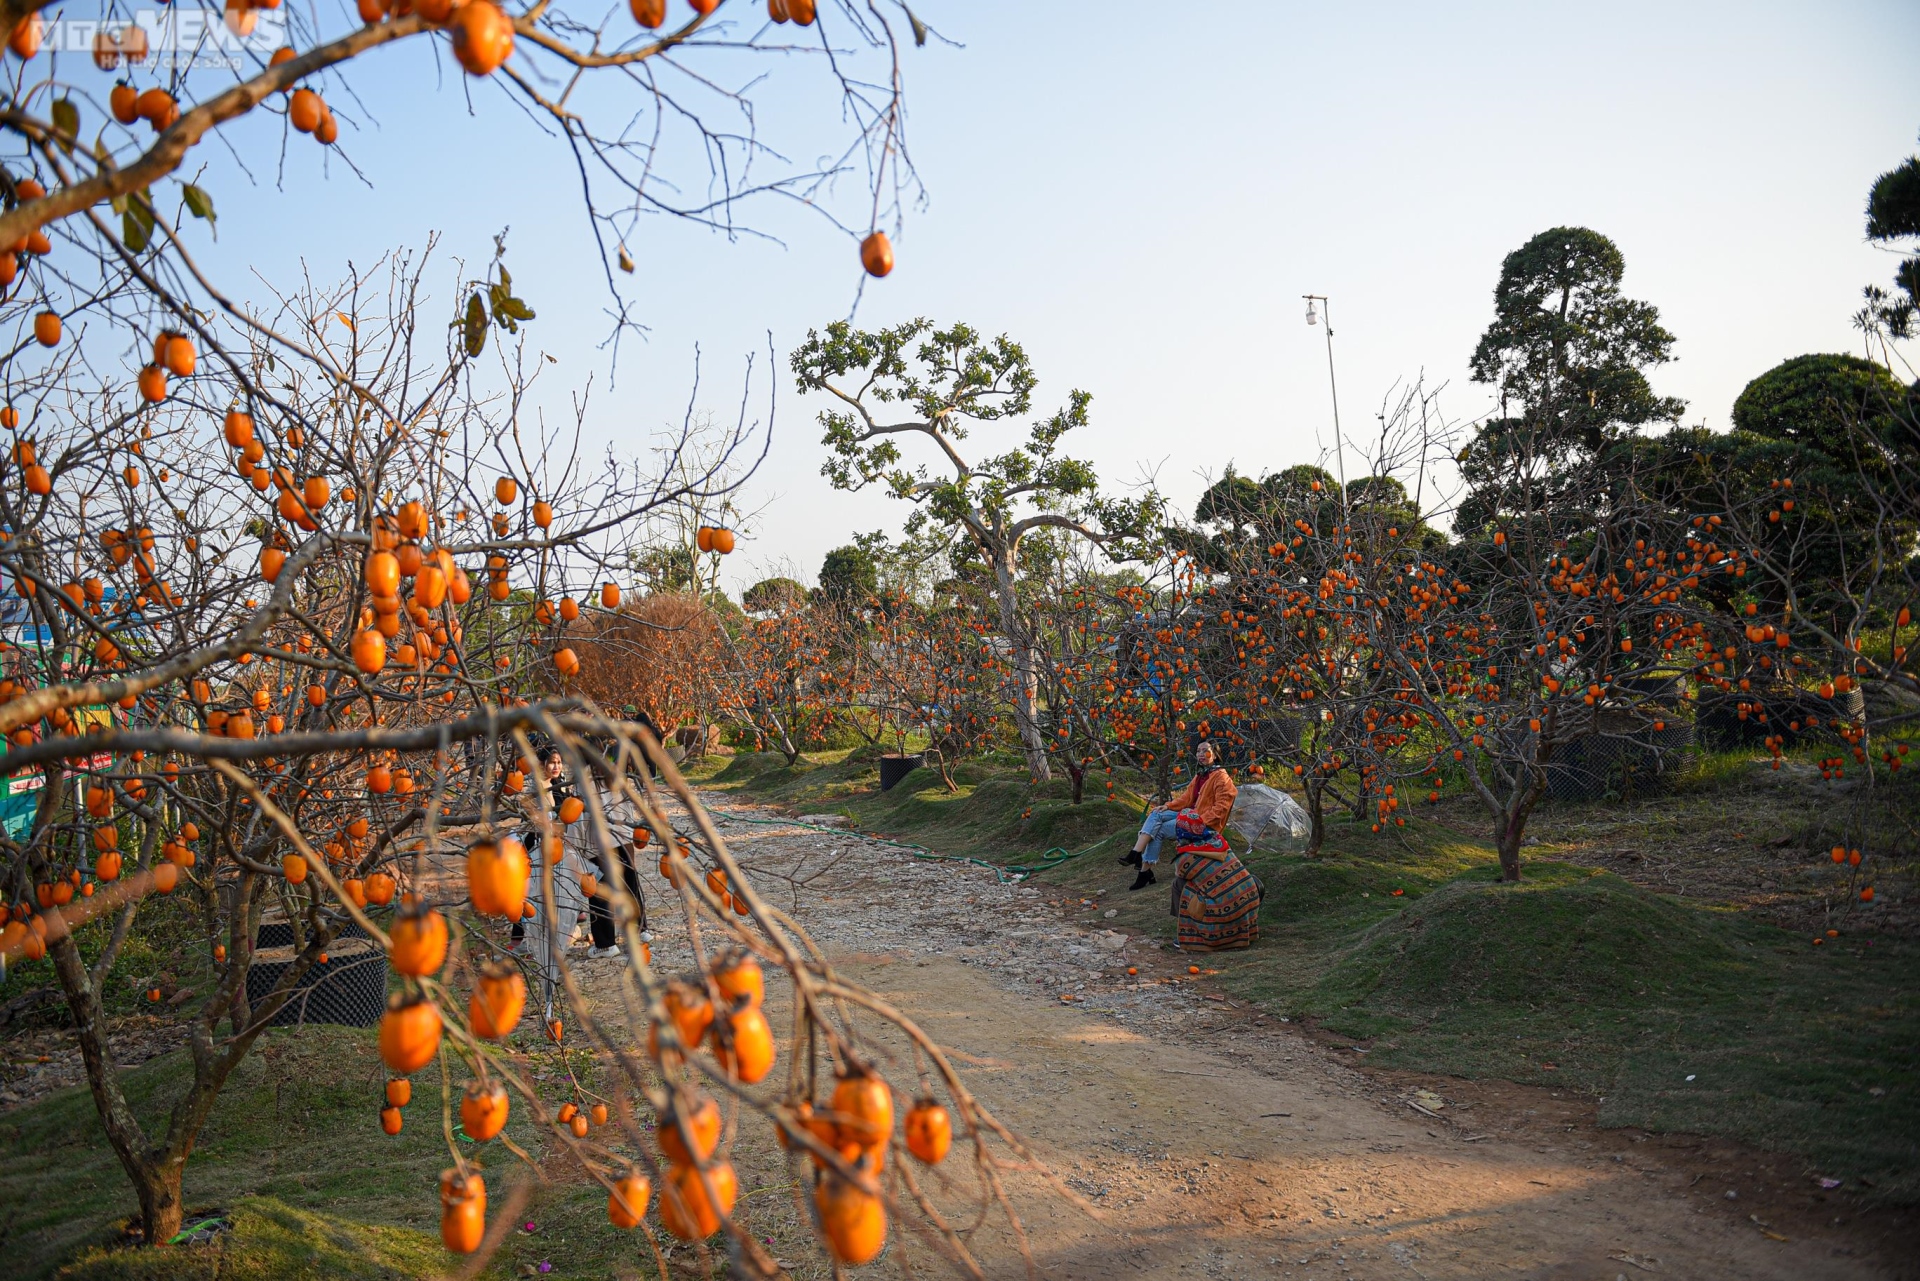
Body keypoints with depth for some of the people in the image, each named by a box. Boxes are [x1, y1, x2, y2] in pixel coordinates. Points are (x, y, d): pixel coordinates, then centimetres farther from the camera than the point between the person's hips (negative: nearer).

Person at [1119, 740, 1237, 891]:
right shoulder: (1200, 775, 15)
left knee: (1158, 831, -17)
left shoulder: (1221, 777, -12)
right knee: (1156, 815, -12)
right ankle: (1135, 853, -24)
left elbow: (1221, 808, -18)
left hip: (1206, 823, -8)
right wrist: (1168, 806, 1)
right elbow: (1187, 797, 17)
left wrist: (1200, 821, -25)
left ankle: (1145, 871, -11)